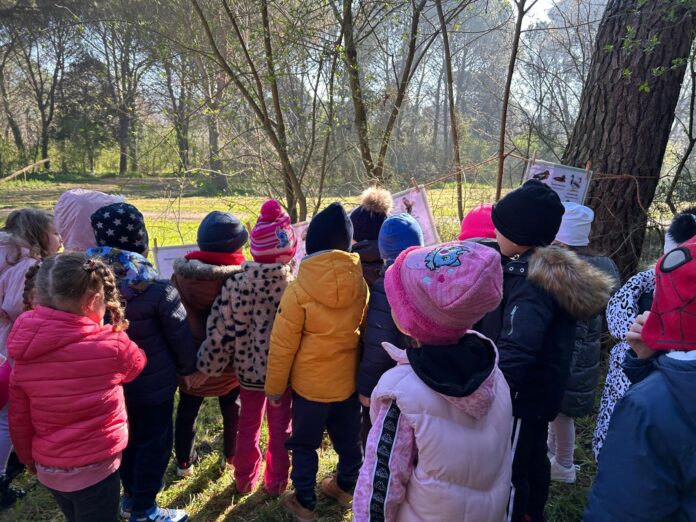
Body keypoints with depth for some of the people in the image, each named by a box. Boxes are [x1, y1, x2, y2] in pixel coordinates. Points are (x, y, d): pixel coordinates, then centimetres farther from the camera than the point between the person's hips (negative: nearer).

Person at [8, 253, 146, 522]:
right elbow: (136, 363, 0)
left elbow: (18, 420, 1)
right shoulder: (111, 345, -23)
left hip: (48, 469, 6)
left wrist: (31, 460, 17)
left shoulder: (25, 355, -8)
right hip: (93, 470, -5)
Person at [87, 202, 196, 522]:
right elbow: (180, 339, -14)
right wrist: (188, 369, 4)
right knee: (155, 443, 13)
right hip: (152, 384, -6)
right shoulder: (158, 290, -25)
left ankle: (131, 496, 43)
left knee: (128, 438, 24)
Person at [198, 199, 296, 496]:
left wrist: (210, 365, 1)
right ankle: (276, 483, 35)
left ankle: (244, 480, 41)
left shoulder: (236, 282, -15)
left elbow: (220, 328, -11)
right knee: (280, 427, 18)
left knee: (248, 423, 24)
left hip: (248, 367, 3)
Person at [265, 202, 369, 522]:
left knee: (304, 444, 17)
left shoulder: (299, 289, -21)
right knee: (348, 439, 23)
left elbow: (282, 345, -14)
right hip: (349, 381, 4)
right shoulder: (360, 283, -11)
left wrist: (274, 387, 0)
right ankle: (345, 488, 45)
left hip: (310, 384, -4)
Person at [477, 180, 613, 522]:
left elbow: (514, 352, -39)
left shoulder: (530, 282, -27)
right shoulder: (551, 270, 4)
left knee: (509, 473, 6)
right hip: (538, 391, 10)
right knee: (532, 461, 26)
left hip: (520, 395, -10)